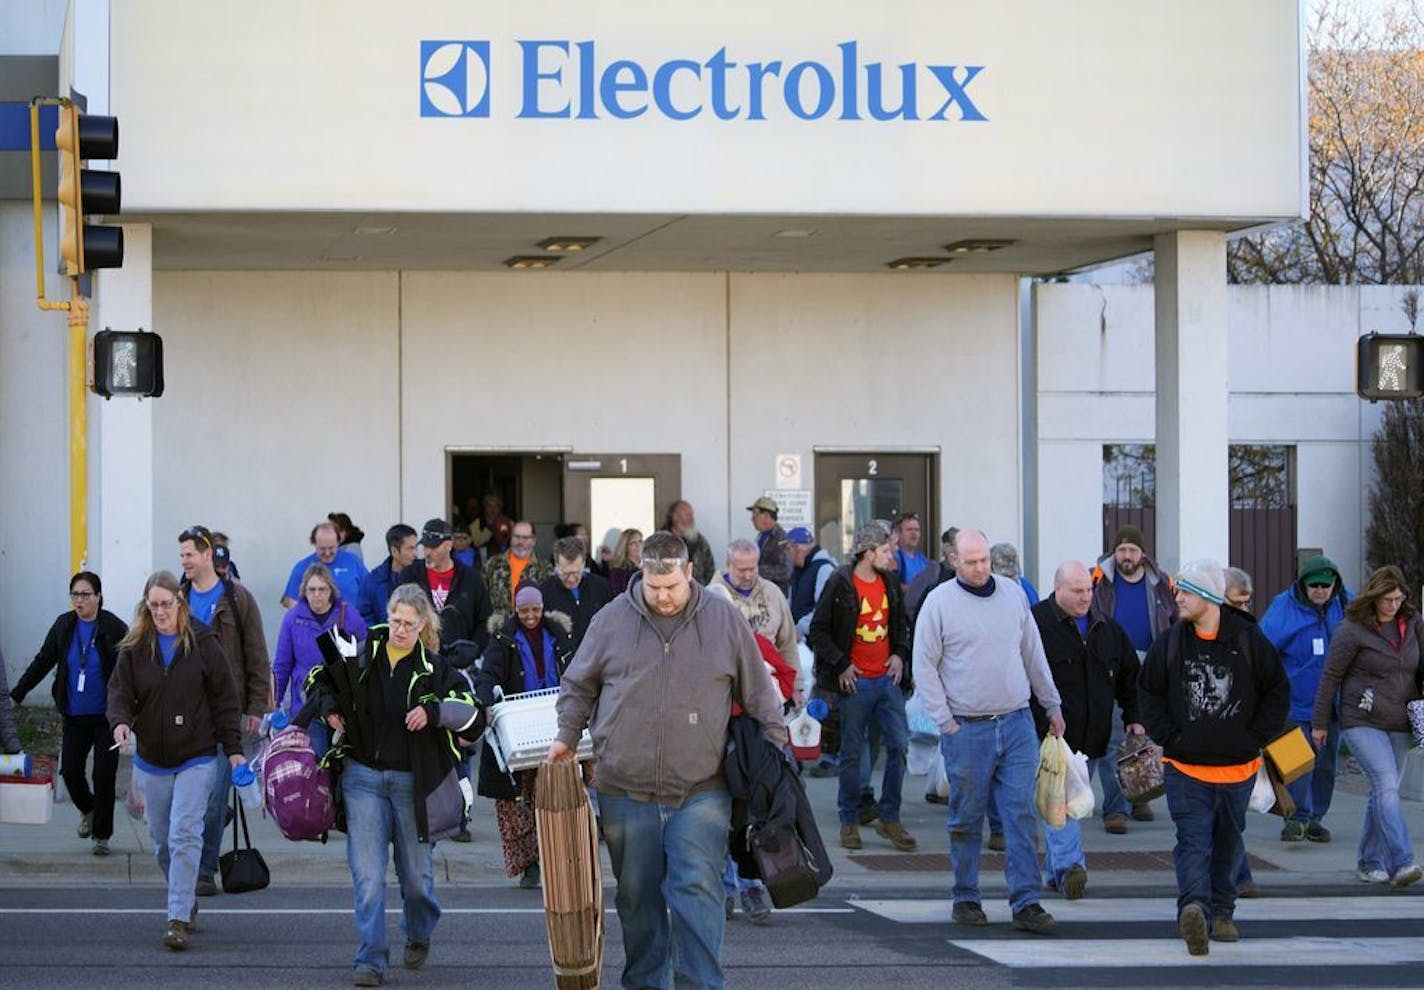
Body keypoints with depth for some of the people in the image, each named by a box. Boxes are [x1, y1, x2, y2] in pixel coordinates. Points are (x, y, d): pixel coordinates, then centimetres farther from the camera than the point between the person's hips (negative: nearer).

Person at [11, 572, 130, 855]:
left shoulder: (114, 629, -8)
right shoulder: (63, 626, 4)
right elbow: (42, 662, 13)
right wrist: (16, 694, 14)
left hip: (106, 715, -3)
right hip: (75, 715, 4)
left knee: (104, 774, -2)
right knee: (69, 770, 0)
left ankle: (101, 835, 11)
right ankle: (87, 810, 31)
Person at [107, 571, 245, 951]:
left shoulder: (202, 644, -3)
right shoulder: (134, 648, 4)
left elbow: (224, 697, 0)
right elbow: (120, 690, 3)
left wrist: (233, 747, -3)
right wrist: (120, 721, -19)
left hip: (196, 759, -4)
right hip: (151, 760, 4)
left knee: (184, 835, -13)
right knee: (161, 839, 11)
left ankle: (179, 918, -13)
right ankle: (186, 902, 30)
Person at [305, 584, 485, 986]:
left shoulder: (434, 669, -1)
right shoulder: (360, 657, 2)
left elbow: (474, 717, -7)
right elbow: (318, 679, 19)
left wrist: (434, 712, -23)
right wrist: (329, 708, -1)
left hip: (413, 782, 0)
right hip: (363, 777, 0)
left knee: (416, 874, 10)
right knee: (366, 874, -7)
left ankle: (419, 935, 39)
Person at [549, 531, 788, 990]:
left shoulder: (724, 621, 1)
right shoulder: (611, 621, 2)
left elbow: (759, 695, 9)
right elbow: (578, 686, 15)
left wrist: (775, 753, 8)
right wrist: (567, 737, 4)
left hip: (701, 792, -2)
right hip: (626, 791, 2)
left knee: (697, 892, -11)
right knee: (638, 897, 9)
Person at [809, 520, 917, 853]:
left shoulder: (890, 583, 8)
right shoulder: (840, 583, -9)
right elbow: (819, 631, -6)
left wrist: (899, 654, 5)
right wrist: (840, 666, -10)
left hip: (888, 678, 5)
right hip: (855, 682, -5)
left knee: (899, 746, -1)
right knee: (852, 753, 3)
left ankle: (889, 818, 9)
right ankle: (849, 822, 13)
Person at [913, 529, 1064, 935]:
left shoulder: (1013, 593, 9)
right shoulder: (938, 603, -3)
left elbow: (1033, 655, 17)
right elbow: (925, 667, -2)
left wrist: (1051, 705, 18)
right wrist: (945, 721, -8)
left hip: (1017, 723, 3)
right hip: (967, 729, -3)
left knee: (1021, 816, -2)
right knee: (967, 820, 5)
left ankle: (1026, 903, -3)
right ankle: (966, 898, 17)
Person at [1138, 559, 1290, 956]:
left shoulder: (1248, 640, -3)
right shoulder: (1170, 643, -1)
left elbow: (1278, 690, 6)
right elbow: (1148, 692, 9)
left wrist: (1257, 736, -1)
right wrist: (1168, 736, -1)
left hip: (1238, 766, 1)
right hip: (1185, 766, -1)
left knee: (1228, 843, 15)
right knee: (1193, 841, -15)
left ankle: (1220, 912, 29)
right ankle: (1194, 909, -31)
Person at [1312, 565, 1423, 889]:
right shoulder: (1352, 629, -10)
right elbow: (1330, 676, -5)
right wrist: (1320, 723, -1)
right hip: (1362, 723, -6)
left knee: (1384, 791, 9)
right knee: (1386, 785, -19)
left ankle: (1369, 862, 20)